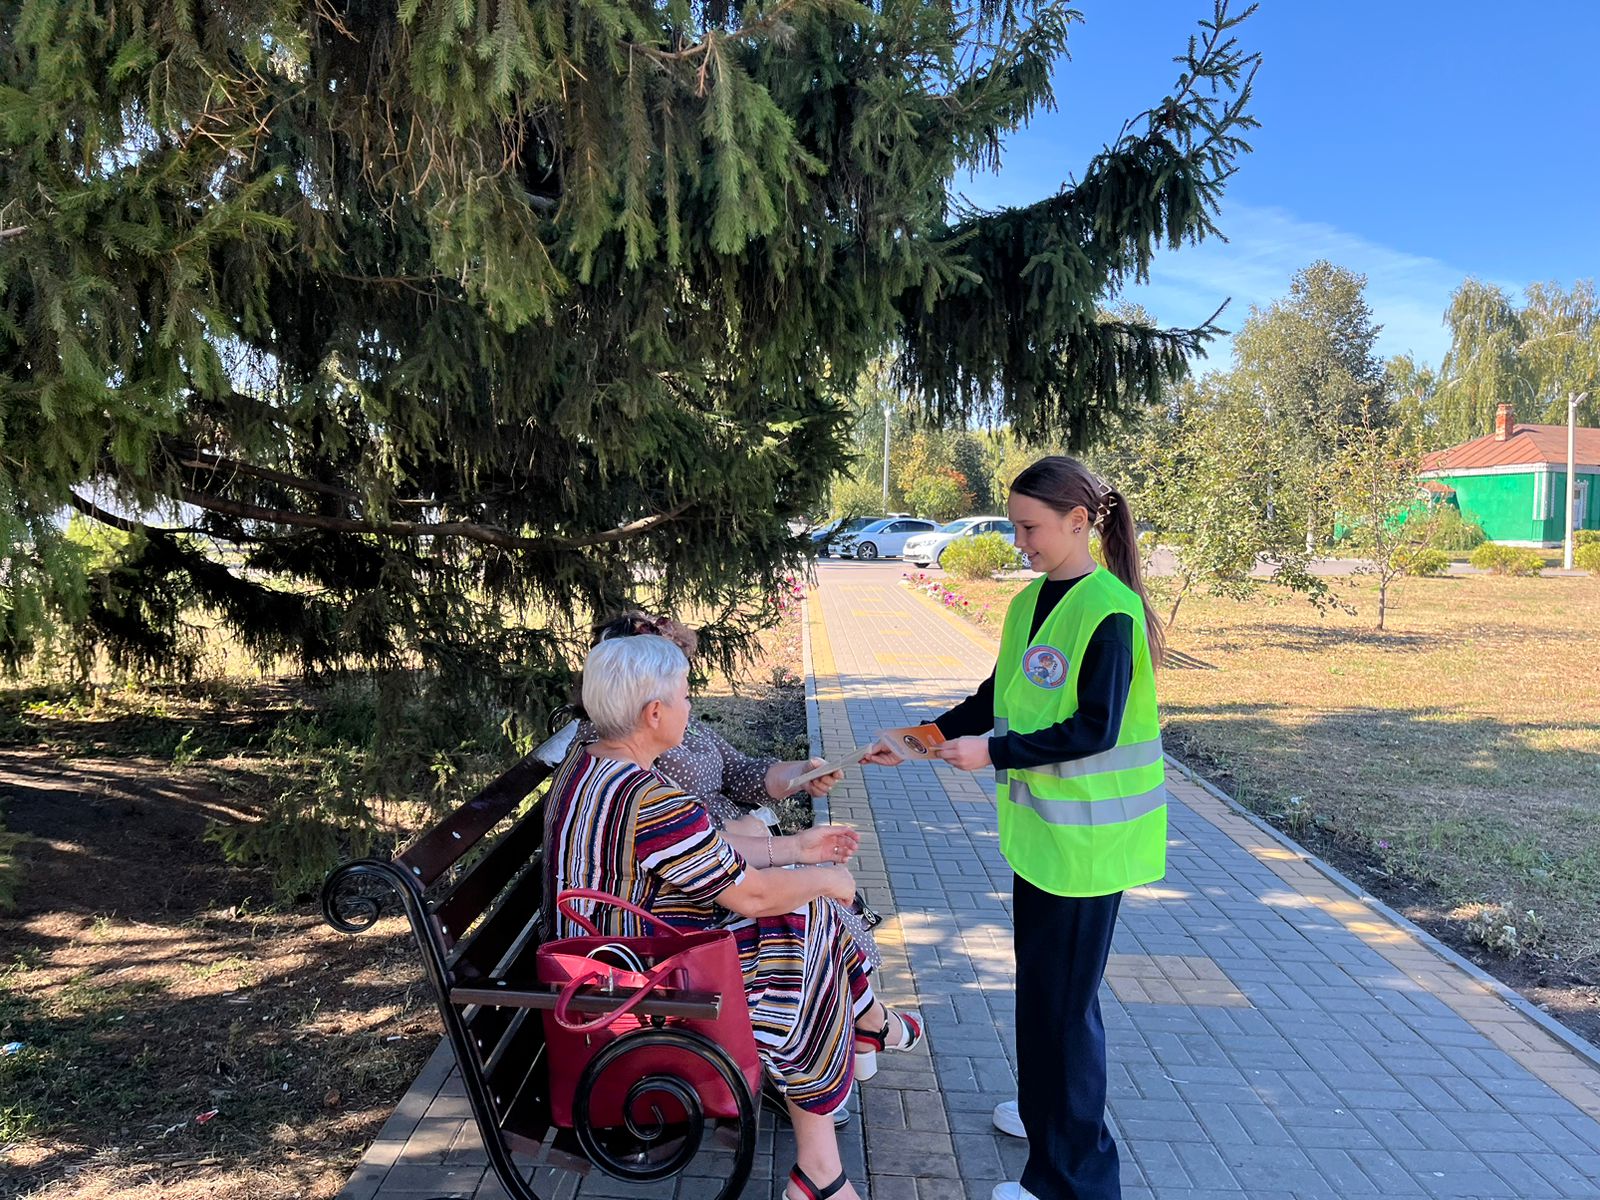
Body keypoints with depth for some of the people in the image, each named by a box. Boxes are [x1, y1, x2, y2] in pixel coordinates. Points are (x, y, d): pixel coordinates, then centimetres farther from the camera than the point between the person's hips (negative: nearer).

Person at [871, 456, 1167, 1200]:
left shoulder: (1110, 611, -18)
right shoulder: (1030, 602, 7)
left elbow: (1096, 729, -22)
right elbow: (997, 698, 13)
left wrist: (994, 753, -21)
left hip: (1088, 832, -8)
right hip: (1039, 825, 8)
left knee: (1059, 991, 0)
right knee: (1041, 979, 21)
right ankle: (1047, 1108, 41)